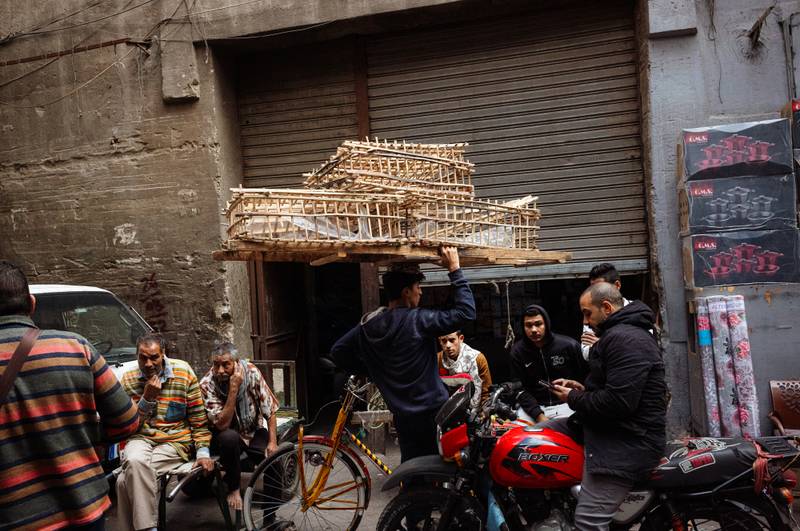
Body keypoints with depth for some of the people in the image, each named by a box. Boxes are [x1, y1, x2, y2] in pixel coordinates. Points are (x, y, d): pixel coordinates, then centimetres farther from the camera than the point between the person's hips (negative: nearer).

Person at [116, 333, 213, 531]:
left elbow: (199, 417, 0)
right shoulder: (128, 379, 2)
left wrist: (203, 451, -7)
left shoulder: (183, 372, -2)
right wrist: (147, 398, -14)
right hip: (141, 438, 2)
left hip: (175, 440, -2)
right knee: (135, 462, -32)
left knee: (129, 479, -26)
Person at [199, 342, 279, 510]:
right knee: (229, 437, -35)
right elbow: (222, 424, -30)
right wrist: (234, 388, -35)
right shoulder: (207, 384, -22)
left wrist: (272, 442, -14)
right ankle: (234, 489, -12)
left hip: (254, 432, 3)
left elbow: (270, 410, -9)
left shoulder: (251, 372, -17)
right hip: (228, 435, -2)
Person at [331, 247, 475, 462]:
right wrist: (455, 270, -12)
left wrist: (369, 369, 13)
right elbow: (466, 312, -19)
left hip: (402, 414, 6)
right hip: (432, 412, -6)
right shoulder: (417, 320, -19)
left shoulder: (369, 325, 1)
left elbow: (338, 351, 9)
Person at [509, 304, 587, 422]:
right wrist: (539, 415, -15)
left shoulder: (569, 345, -5)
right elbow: (520, 389, -3)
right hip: (534, 406, 1)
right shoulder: (517, 351, 0)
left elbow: (585, 377, 4)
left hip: (565, 404, -1)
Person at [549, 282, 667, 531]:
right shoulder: (621, 333, 17)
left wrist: (574, 398, -12)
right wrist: (583, 389, 11)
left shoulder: (626, 340, -19)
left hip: (628, 442, -12)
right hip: (610, 427, 12)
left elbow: (618, 401, -28)